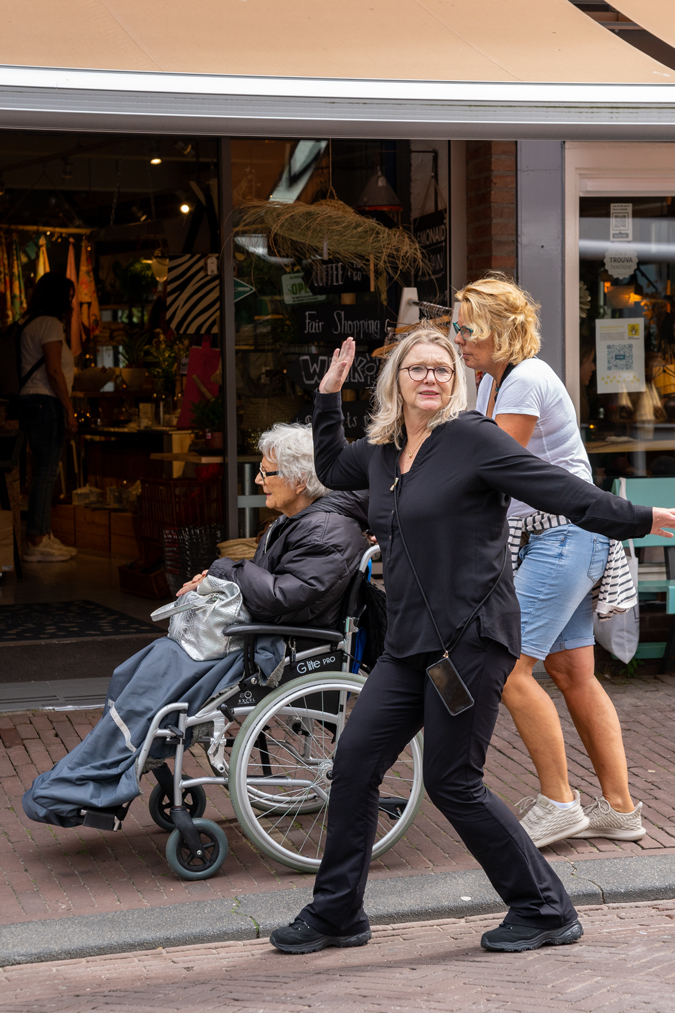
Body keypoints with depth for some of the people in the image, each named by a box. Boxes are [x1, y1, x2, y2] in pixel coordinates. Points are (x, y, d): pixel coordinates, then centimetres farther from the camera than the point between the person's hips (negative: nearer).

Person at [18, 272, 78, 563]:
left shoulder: (31, 325, 21)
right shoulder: (50, 324, -9)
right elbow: (54, 370, -16)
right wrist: (69, 409, -16)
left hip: (31, 401, 10)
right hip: (46, 403, -10)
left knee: (45, 471, 12)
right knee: (46, 471, -10)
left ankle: (44, 537, 15)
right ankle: (36, 544, -11)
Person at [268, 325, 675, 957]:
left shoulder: (472, 438, -8)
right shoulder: (381, 451, 13)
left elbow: (561, 491, -9)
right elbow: (331, 469, 35)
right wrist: (329, 396, 29)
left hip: (472, 636, -7)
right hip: (409, 643, 7)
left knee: (451, 780, -5)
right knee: (354, 762, 4)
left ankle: (546, 911, 10)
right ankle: (336, 913, 17)